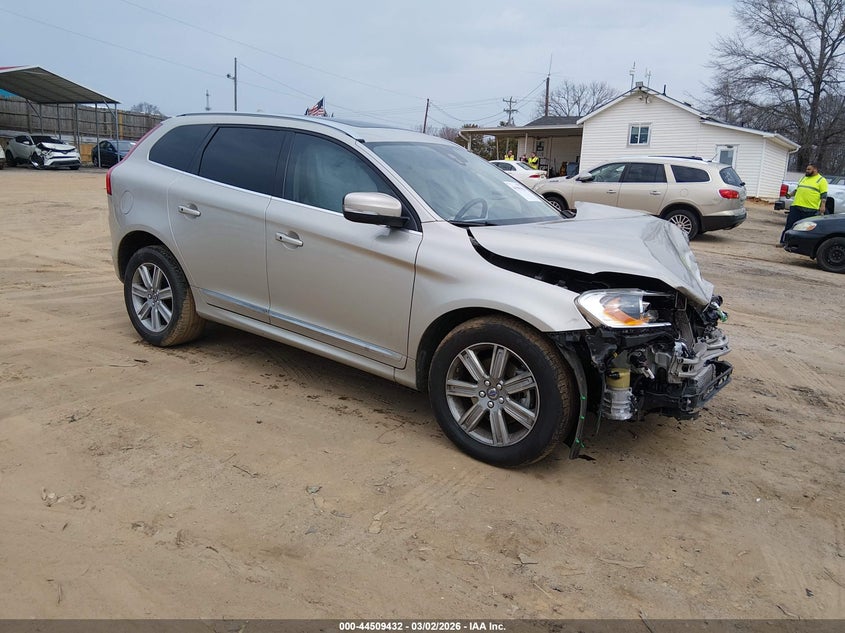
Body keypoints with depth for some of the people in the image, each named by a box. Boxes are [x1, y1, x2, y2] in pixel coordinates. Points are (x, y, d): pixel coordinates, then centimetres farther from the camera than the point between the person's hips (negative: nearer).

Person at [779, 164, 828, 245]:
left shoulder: (821, 180, -1)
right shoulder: (804, 178, 18)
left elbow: (824, 195, -7)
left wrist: (822, 206, -16)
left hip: (810, 209, -5)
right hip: (796, 207, 5)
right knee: (789, 225, 3)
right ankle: (783, 241, 8)